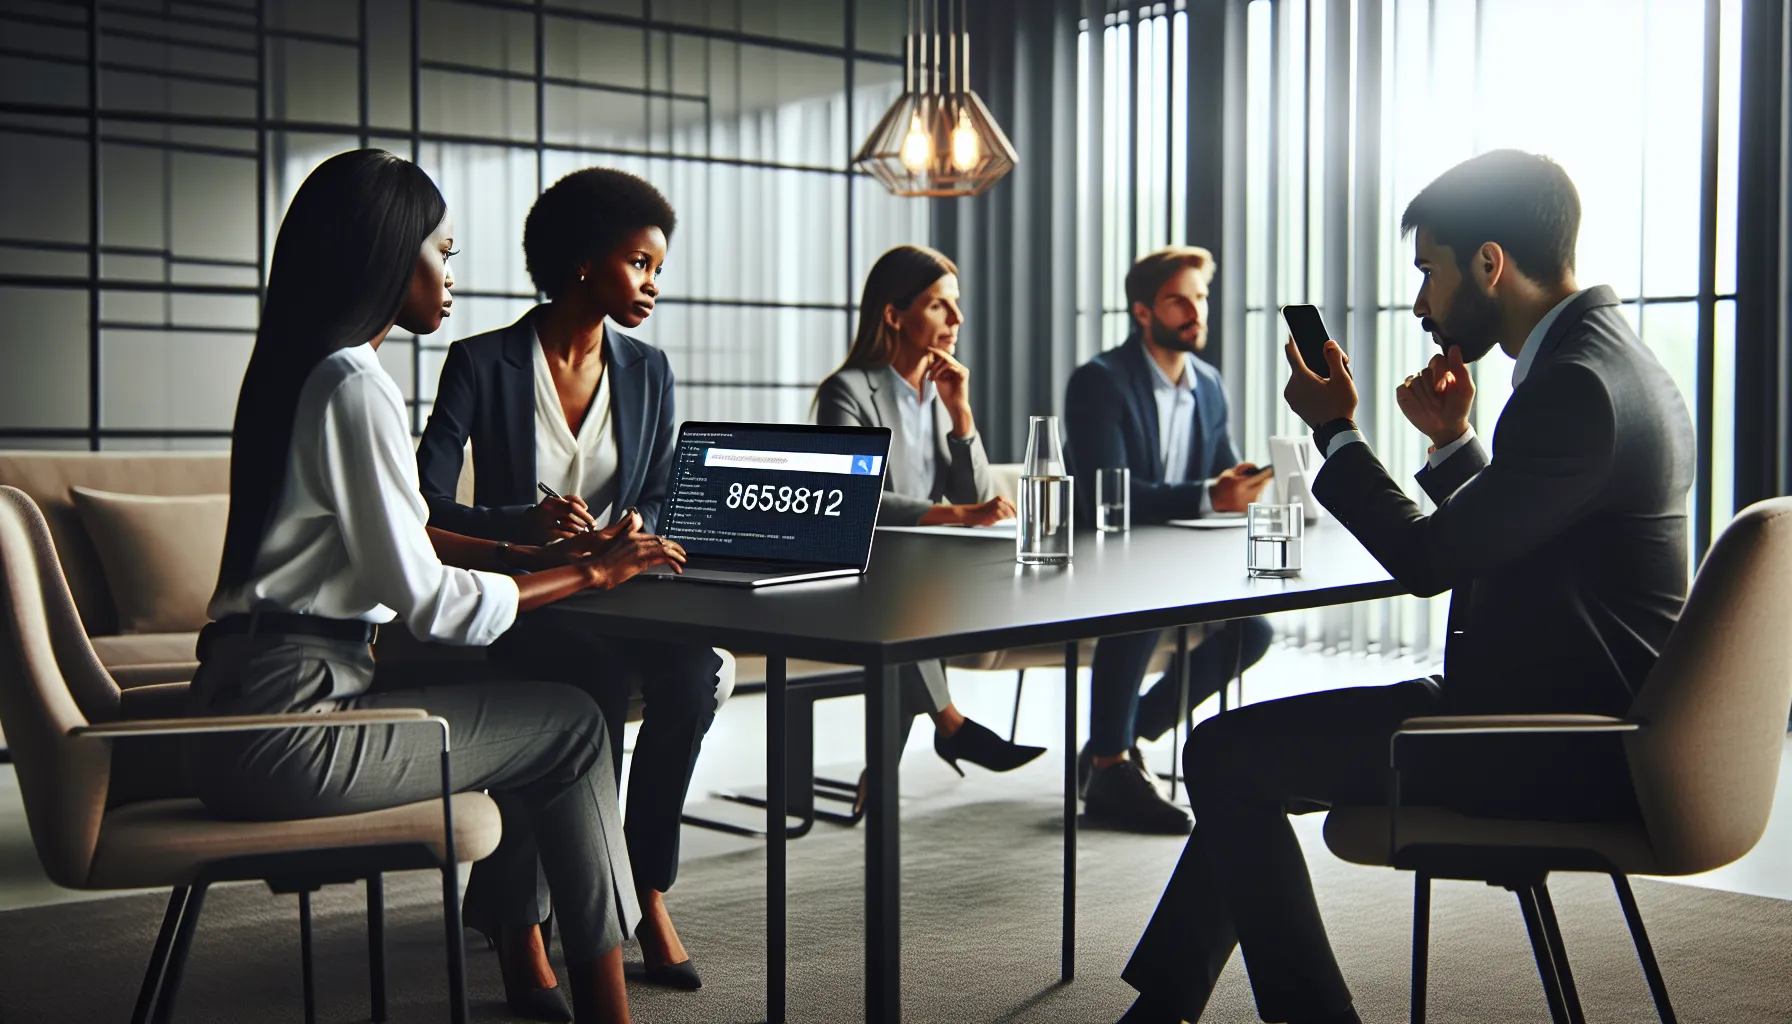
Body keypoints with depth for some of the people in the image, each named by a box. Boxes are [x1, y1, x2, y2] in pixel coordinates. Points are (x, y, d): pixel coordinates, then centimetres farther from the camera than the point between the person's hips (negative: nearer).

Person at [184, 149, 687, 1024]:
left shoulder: (300, 369, 14)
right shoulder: (354, 386, -17)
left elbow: (394, 538, 18)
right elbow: (426, 600, -17)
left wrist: (546, 553, 10)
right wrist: (589, 573, -6)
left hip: (248, 703, 10)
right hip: (285, 727, -10)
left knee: (517, 708, 22)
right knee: (572, 726, 1)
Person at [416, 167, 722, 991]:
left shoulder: (647, 371, 10)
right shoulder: (482, 364, -5)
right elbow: (426, 506, -13)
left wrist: (632, 529, -9)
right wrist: (521, 524, -31)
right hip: (518, 606, -4)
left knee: (696, 670, -29)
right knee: (596, 685, -34)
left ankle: (646, 884, -14)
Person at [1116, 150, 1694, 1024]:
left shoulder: (1577, 386, -21)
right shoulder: (1613, 362, 12)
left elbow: (1431, 561, -18)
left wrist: (1335, 430, -7)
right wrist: (1451, 441, 9)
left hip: (1556, 752, -11)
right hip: (1575, 718, 11)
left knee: (1227, 755, -11)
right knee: (1249, 755, 15)